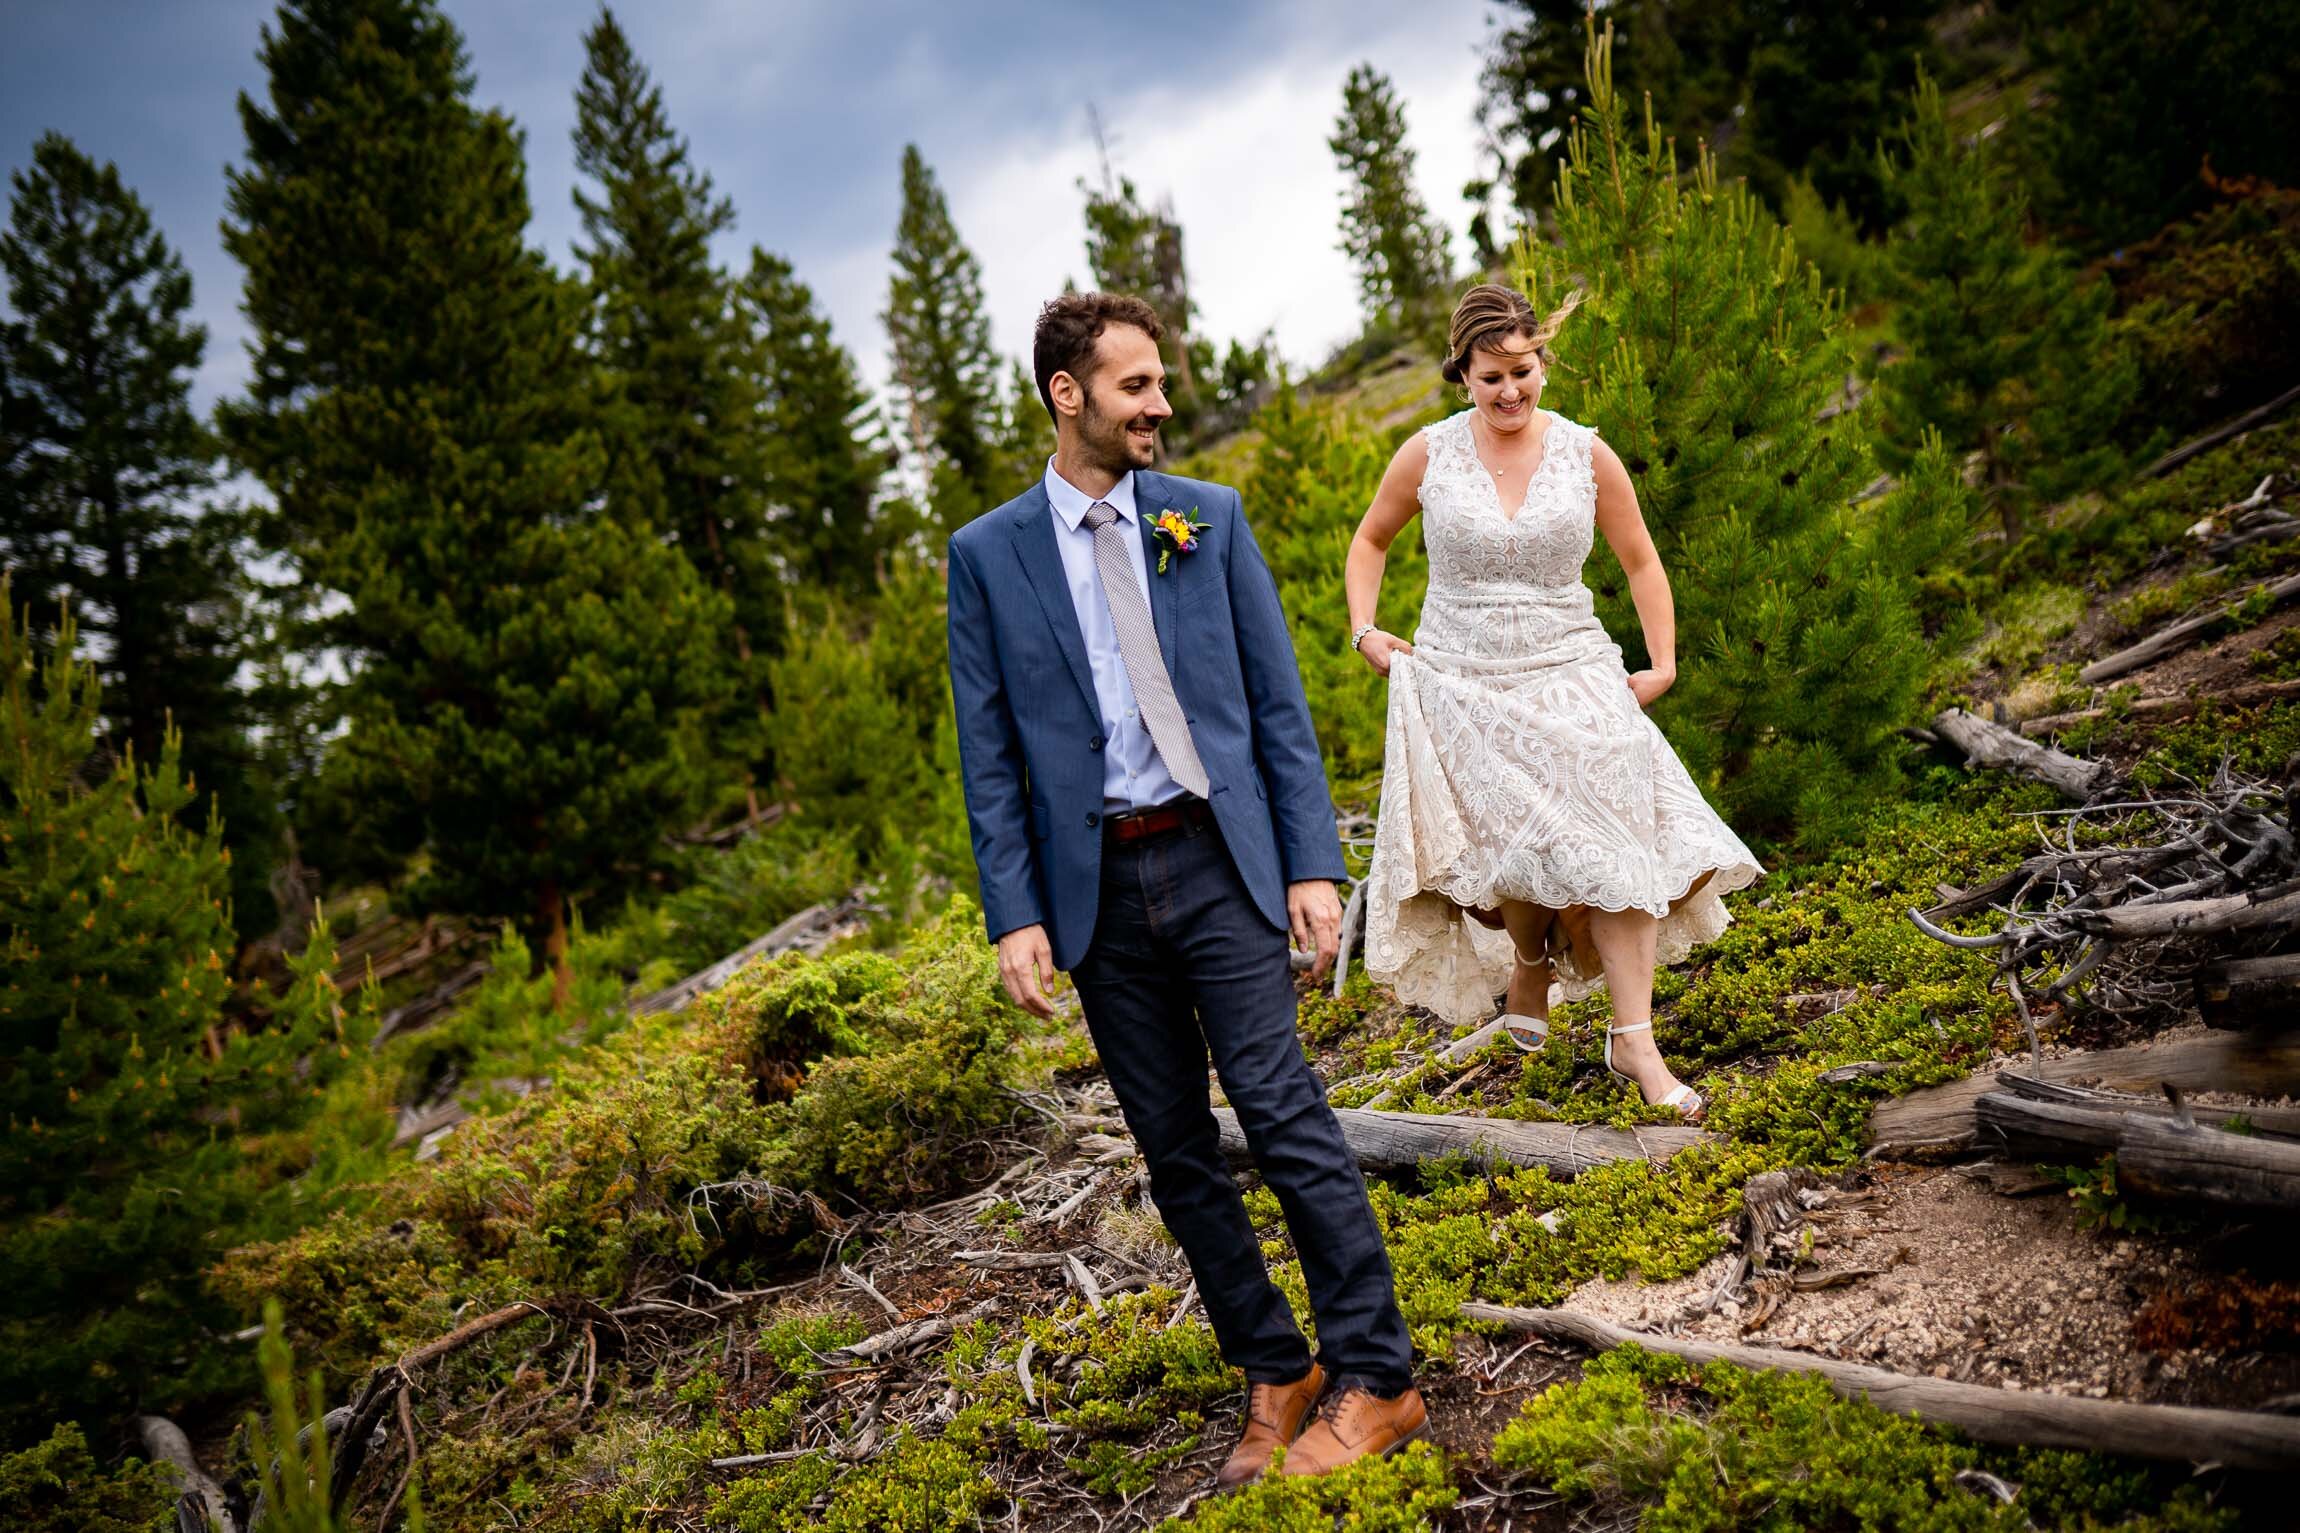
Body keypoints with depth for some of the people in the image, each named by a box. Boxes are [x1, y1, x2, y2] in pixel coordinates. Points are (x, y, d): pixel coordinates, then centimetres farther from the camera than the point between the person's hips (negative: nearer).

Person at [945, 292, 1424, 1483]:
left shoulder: (1208, 520, 6)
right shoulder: (987, 554, 4)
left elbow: (1279, 705, 5)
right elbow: (990, 756, 3)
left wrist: (1312, 865, -3)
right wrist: (1016, 915, -5)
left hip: (1217, 861, -1)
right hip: (1094, 885, 1)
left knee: (1285, 1116, -7)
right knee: (1175, 1152, 8)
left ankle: (1375, 1378, 3)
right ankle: (1273, 1374, 21)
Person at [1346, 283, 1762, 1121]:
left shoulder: (1587, 455, -1)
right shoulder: (1428, 455, -1)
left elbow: (1641, 562, 10)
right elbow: (1370, 541, 15)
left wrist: (1663, 664, 4)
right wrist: (1364, 629, 3)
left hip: (1572, 678, 1)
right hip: (1463, 685, -1)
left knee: (1613, 847, -9)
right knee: (1523, 847, -9)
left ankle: (1635, 1040, -5)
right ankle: (1530, 967, 25)